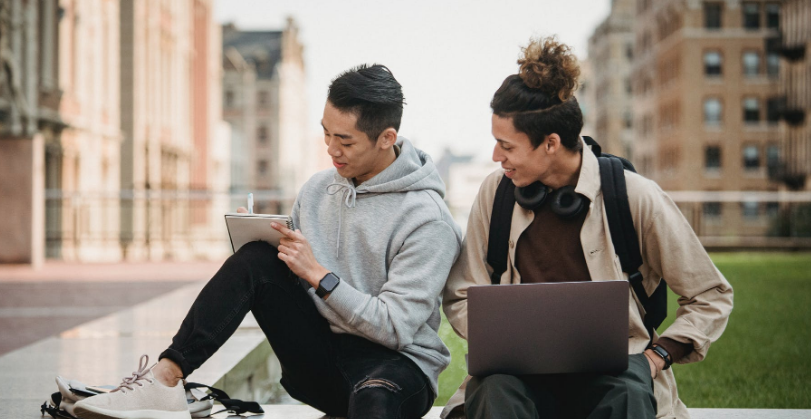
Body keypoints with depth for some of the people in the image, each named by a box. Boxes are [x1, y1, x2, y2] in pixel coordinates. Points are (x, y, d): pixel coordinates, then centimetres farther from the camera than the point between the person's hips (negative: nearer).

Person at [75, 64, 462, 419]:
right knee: (256, 258, -16)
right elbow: (289, 265, 15)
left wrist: (319, 275, -20)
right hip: (318, 356, 6)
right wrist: (261, 237, -7)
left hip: (398, 364, -5)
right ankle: (164, 379, -25)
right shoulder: (317, 189, 8)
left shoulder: (427, 220, -13)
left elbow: (396, 328, -19)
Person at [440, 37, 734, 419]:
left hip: (611, 370, -2)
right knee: (496, 388, -33)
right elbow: (461, 297, 13)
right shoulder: (496, 191, 5)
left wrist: (657, 355, -8)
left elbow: (711, 298, 5)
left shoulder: (634, 196, -4)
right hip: (524, 369, 2)